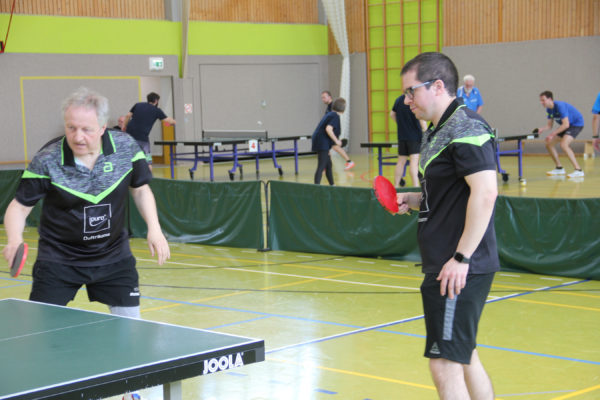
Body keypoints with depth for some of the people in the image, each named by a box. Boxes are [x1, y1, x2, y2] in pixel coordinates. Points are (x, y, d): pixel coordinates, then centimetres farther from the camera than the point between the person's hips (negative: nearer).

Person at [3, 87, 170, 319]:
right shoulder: (46, 160, -18)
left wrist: (154, 228, -7)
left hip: (114, 256, 2)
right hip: (58, 260, -2)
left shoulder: (127, 147, -11)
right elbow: (19, 206, -10)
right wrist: (14, 239, -29)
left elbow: (140, 189, 6)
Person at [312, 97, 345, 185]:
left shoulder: (330, 114, 18)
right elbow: (328, 129, -25)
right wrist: (336, 141, -15)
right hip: (323, 144, -10)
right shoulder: (335, 116, -11)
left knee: (328, 165, 20)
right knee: (321, 167, -14)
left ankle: (332, 186, 32)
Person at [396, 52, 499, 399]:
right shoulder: (438, 132, 16)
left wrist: (462, 258, -25)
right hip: (445, 267, 11)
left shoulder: (466, 129, -15)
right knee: (465, 357, 19)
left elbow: (485, 192, -25)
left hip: (458, 271, -11)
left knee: (445, 364, -7)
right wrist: (413, 200, 10)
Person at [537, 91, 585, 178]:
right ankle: (559, 168, 18)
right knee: (549, 144, 5)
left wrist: (552, 134, -33)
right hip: (566, 125, 10)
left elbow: (566, 124, -32)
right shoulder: (549, 110, -1)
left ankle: (578, 170, -29)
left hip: (576, 124, -9)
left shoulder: (560, 106, -28)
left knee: (564, 144, -30)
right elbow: (549, 125, 5)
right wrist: (542, 129, -17)